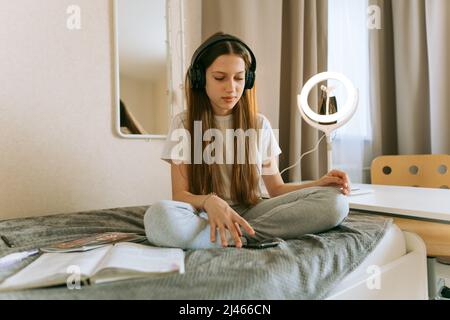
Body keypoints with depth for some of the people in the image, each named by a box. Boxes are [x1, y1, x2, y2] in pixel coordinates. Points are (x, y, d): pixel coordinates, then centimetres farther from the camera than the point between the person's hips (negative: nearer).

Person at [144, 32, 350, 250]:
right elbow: (180, 194, -4)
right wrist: (208, 201, -28)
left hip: (252, 213, 3)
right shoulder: (183, 124, 1)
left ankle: (238, 235, -20)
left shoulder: (259, 124, 7)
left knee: (335, 202, -19)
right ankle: (245, 237, -21)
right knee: (159, 215, -36)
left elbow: (276, 188, 8)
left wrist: (320, 183, -11)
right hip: (206, 217, -2)